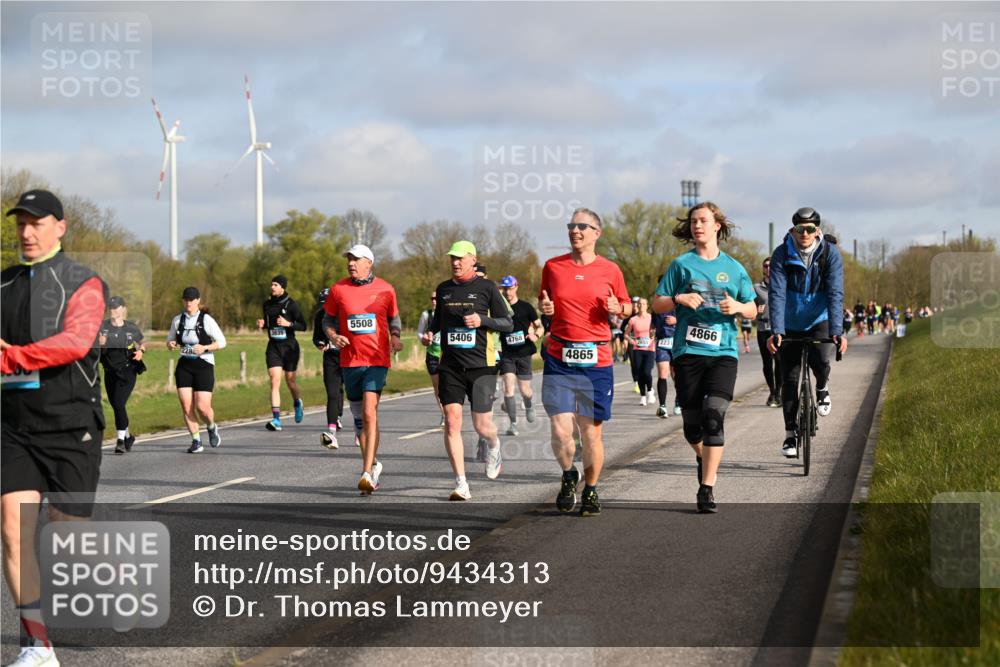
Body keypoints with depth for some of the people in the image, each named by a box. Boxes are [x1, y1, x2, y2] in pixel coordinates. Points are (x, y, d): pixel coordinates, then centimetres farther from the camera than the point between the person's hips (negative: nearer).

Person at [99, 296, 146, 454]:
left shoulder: (131, 328, -1)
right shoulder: (103, 326, -1)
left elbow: (143, 342, 15)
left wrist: (140, 351, -6)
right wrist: (99, 343, -28)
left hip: (127, 371, -3)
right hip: (110, 371, 3)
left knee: (118, 403, -17)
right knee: (115, 405, 12)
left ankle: (121, 439, -12)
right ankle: (128, 436, 33)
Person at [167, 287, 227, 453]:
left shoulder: (206, 320, -6)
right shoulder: (178, 320, 6)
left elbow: (222, 342, -4)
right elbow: (170, 340, 19)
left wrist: (205, 348, -19)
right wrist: (171, 344, -5)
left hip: (204, 366, -4)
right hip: (184, 366, 4)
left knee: (202, 407, -10)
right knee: (186, 407, -6)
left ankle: (212, 427, 22)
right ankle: (196, 441, 6)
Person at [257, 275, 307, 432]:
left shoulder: (291, 304, -8)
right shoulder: (267, 304, 7)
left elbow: (303, 326, -7)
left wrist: (288, 324, -22)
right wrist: (262, 324, -1)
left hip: (289, 346, -3)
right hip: (273, 347, 3)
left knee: (290, 382, 7)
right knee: (274, 381, -11)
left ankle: (297, 403, 42)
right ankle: (276, 419, -16)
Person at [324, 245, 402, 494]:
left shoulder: (385, 290, 1)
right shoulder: (338, 289, 3)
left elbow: (394, 319, 14)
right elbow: (328, 319, 13)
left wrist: (395, 338, -4)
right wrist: (333, 336, -7)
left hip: (377, 360, -3)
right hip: (350, 360, 3)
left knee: (369, 413, -17)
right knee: (359, 417, 12)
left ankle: (368, 474, -20)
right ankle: (372, 464, 31)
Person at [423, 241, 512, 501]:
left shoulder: (486, 288, 0)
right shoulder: (443, 289, 11)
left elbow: (508, 324, 1)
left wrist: (482, 320, -15)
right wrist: (430, 332, 6)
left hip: (481, 365, -3)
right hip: (450, 366, 3)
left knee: (482, 425, 0)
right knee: (452, 422, -9)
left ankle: (494, 447, 38)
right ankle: (461, 485, -5)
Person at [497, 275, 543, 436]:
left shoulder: (526, 307, 1)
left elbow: (540, 326, 5)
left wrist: (536, 335, -15)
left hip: (524, 353, 0)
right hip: (507, 354, 0)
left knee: (525, 391, 3)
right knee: (508, 388, -13)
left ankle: (529, 406, 39)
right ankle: (513, 423, -8)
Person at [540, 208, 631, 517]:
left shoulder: (610, 270, 4)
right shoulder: (552, 267, 6)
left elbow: (627, 306, 15)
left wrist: (618, 308, -7)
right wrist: (544, 308, -3)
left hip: (596, 360, 0)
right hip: (558, 359, 1)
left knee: (592, 432, 3)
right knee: (560, 430, -9)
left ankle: (591, 491, 22)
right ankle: (568, 476, 21)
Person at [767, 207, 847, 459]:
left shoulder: (830, 253, -15)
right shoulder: (782, 255, -15)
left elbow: (835, 294, -22)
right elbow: (777, 294, -22)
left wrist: (837, 330, -33)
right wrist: (776, 331, -33)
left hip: (819, 321, -1)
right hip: (791, 325, 1)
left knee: (820, 361, -28)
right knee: (789, 380, 0)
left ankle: (822, 389, 7)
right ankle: (790, 435, 13)